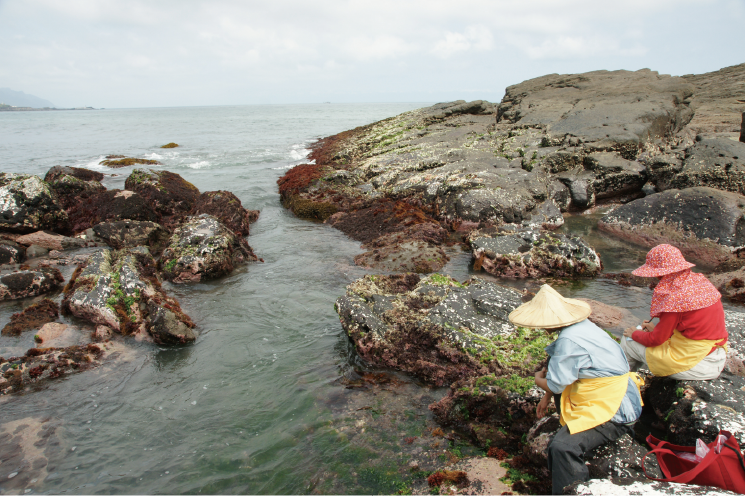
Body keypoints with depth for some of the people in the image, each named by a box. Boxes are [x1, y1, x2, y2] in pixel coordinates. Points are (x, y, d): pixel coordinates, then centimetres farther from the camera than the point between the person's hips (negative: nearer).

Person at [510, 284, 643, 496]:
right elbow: (566, 367, 17)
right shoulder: (582, 326, 5)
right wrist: (547, 397, 20)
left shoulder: (568, 341, -25)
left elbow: (555, 384, -17)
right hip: (618, 395, 11)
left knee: (563, 447, -25)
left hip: (614, 412, -11)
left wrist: (538, 379, 6)